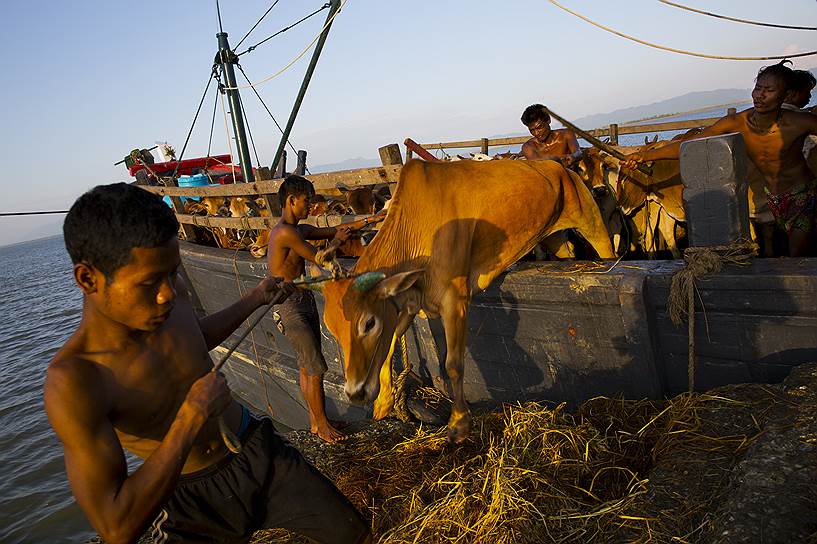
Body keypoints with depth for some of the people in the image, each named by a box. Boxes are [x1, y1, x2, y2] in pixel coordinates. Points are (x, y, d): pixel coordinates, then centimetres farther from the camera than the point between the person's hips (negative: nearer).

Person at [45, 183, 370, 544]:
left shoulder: (170, 294, -10)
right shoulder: (72, 381, -28)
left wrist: (256, 298, 20)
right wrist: (192, 417, -30)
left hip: (259, 449, 5)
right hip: (194, 500, -4)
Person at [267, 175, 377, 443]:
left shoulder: (300, 230, 10)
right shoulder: (286, 232, -20)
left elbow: (336, 229, 15)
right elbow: (319, 258, -15)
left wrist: (369, 220, 11)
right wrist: (336, 241, 3)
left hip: (304, 300, 9)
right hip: (290, 307, -9)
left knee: (308, 367, 16)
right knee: (315, 369, -2)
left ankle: (315, 422, 27)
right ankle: (322, 425, 13)